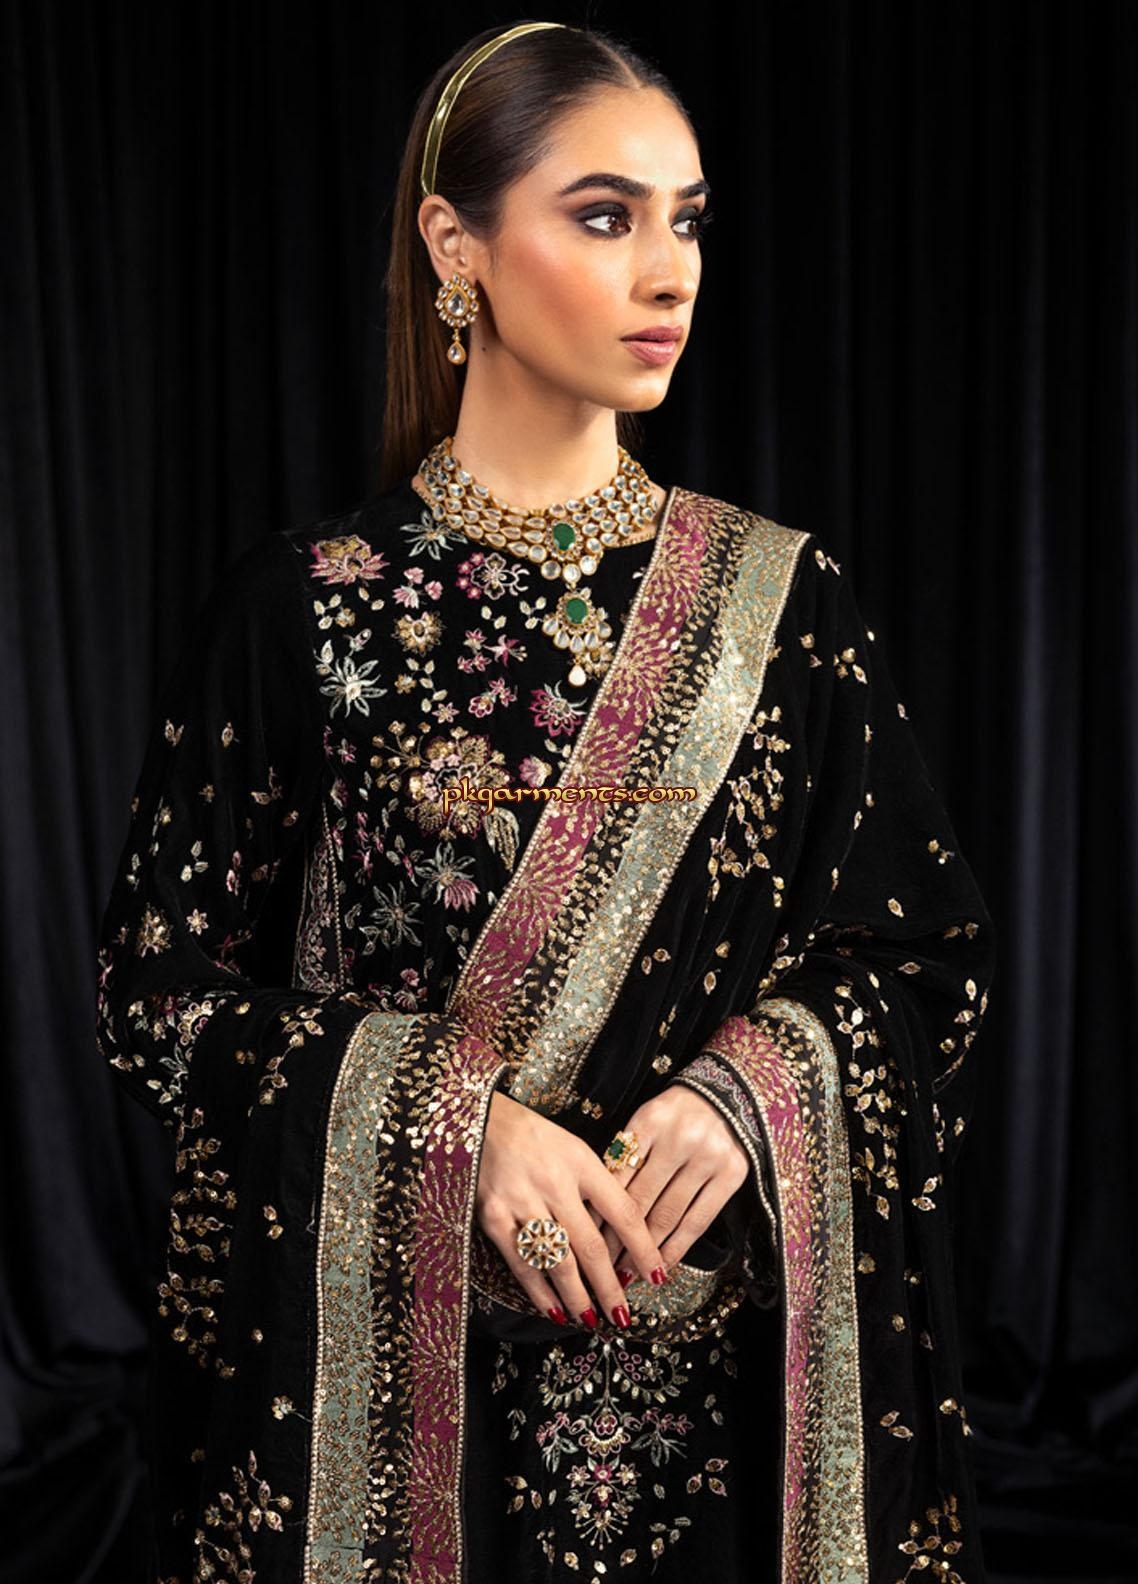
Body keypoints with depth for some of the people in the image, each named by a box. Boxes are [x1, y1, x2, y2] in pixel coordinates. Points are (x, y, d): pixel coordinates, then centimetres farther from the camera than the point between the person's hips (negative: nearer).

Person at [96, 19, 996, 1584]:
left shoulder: (780, 600, 1)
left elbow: (934, 953, 4)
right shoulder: (303, 604, -5)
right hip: (393, 1354, -1)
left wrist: (758, 1085, -15)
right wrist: (450, 1116, -16)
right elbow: (162, 983, -3)